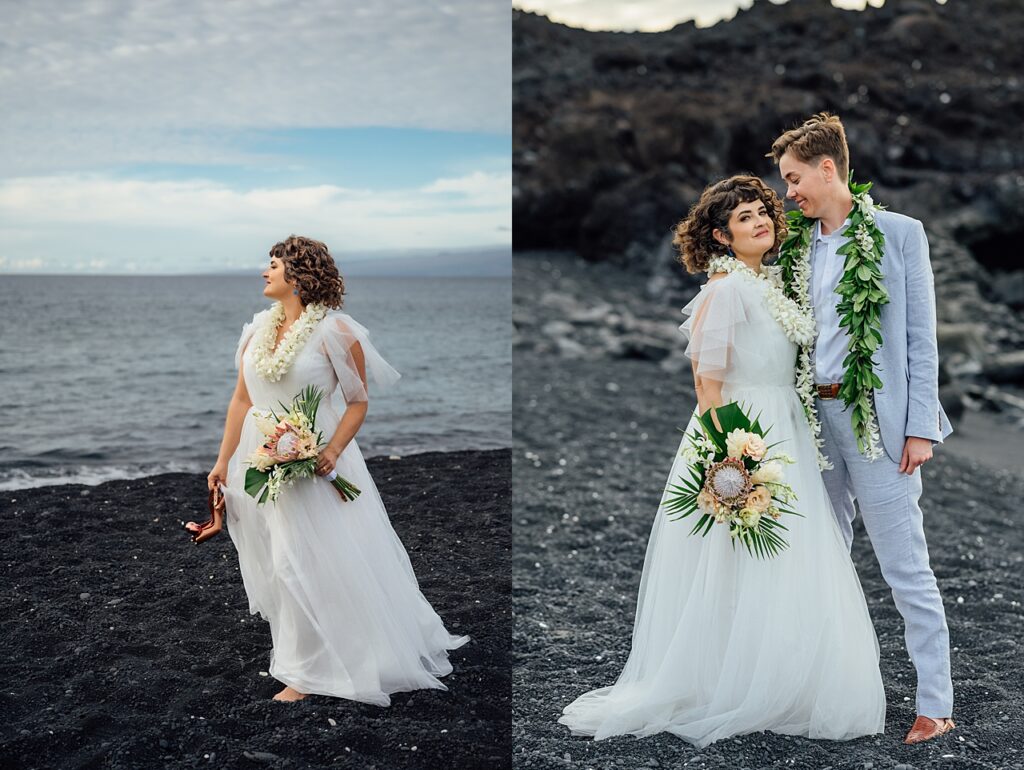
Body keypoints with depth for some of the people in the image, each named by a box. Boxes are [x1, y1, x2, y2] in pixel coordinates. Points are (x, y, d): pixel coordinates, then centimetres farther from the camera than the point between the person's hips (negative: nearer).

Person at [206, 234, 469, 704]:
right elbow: (241, 399, 10)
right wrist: (224, 460, 8)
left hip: (314, 460, -6)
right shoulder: (258, 328, 6)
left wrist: (332, 452, -22)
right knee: (277, 563, 14)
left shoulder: (334, 330, -10)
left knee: (321, 563, -2)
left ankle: (309, 672, 12)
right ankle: (303, 658, 33)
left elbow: (358, 402, -9)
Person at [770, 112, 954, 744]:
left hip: (876, 419, -5)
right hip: (814, 416, 5)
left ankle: (937, 704, 9)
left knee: (906, 567, -1)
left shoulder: (899, 234, -2)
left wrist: (920, 427, -10)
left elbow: (921, 338, -5)